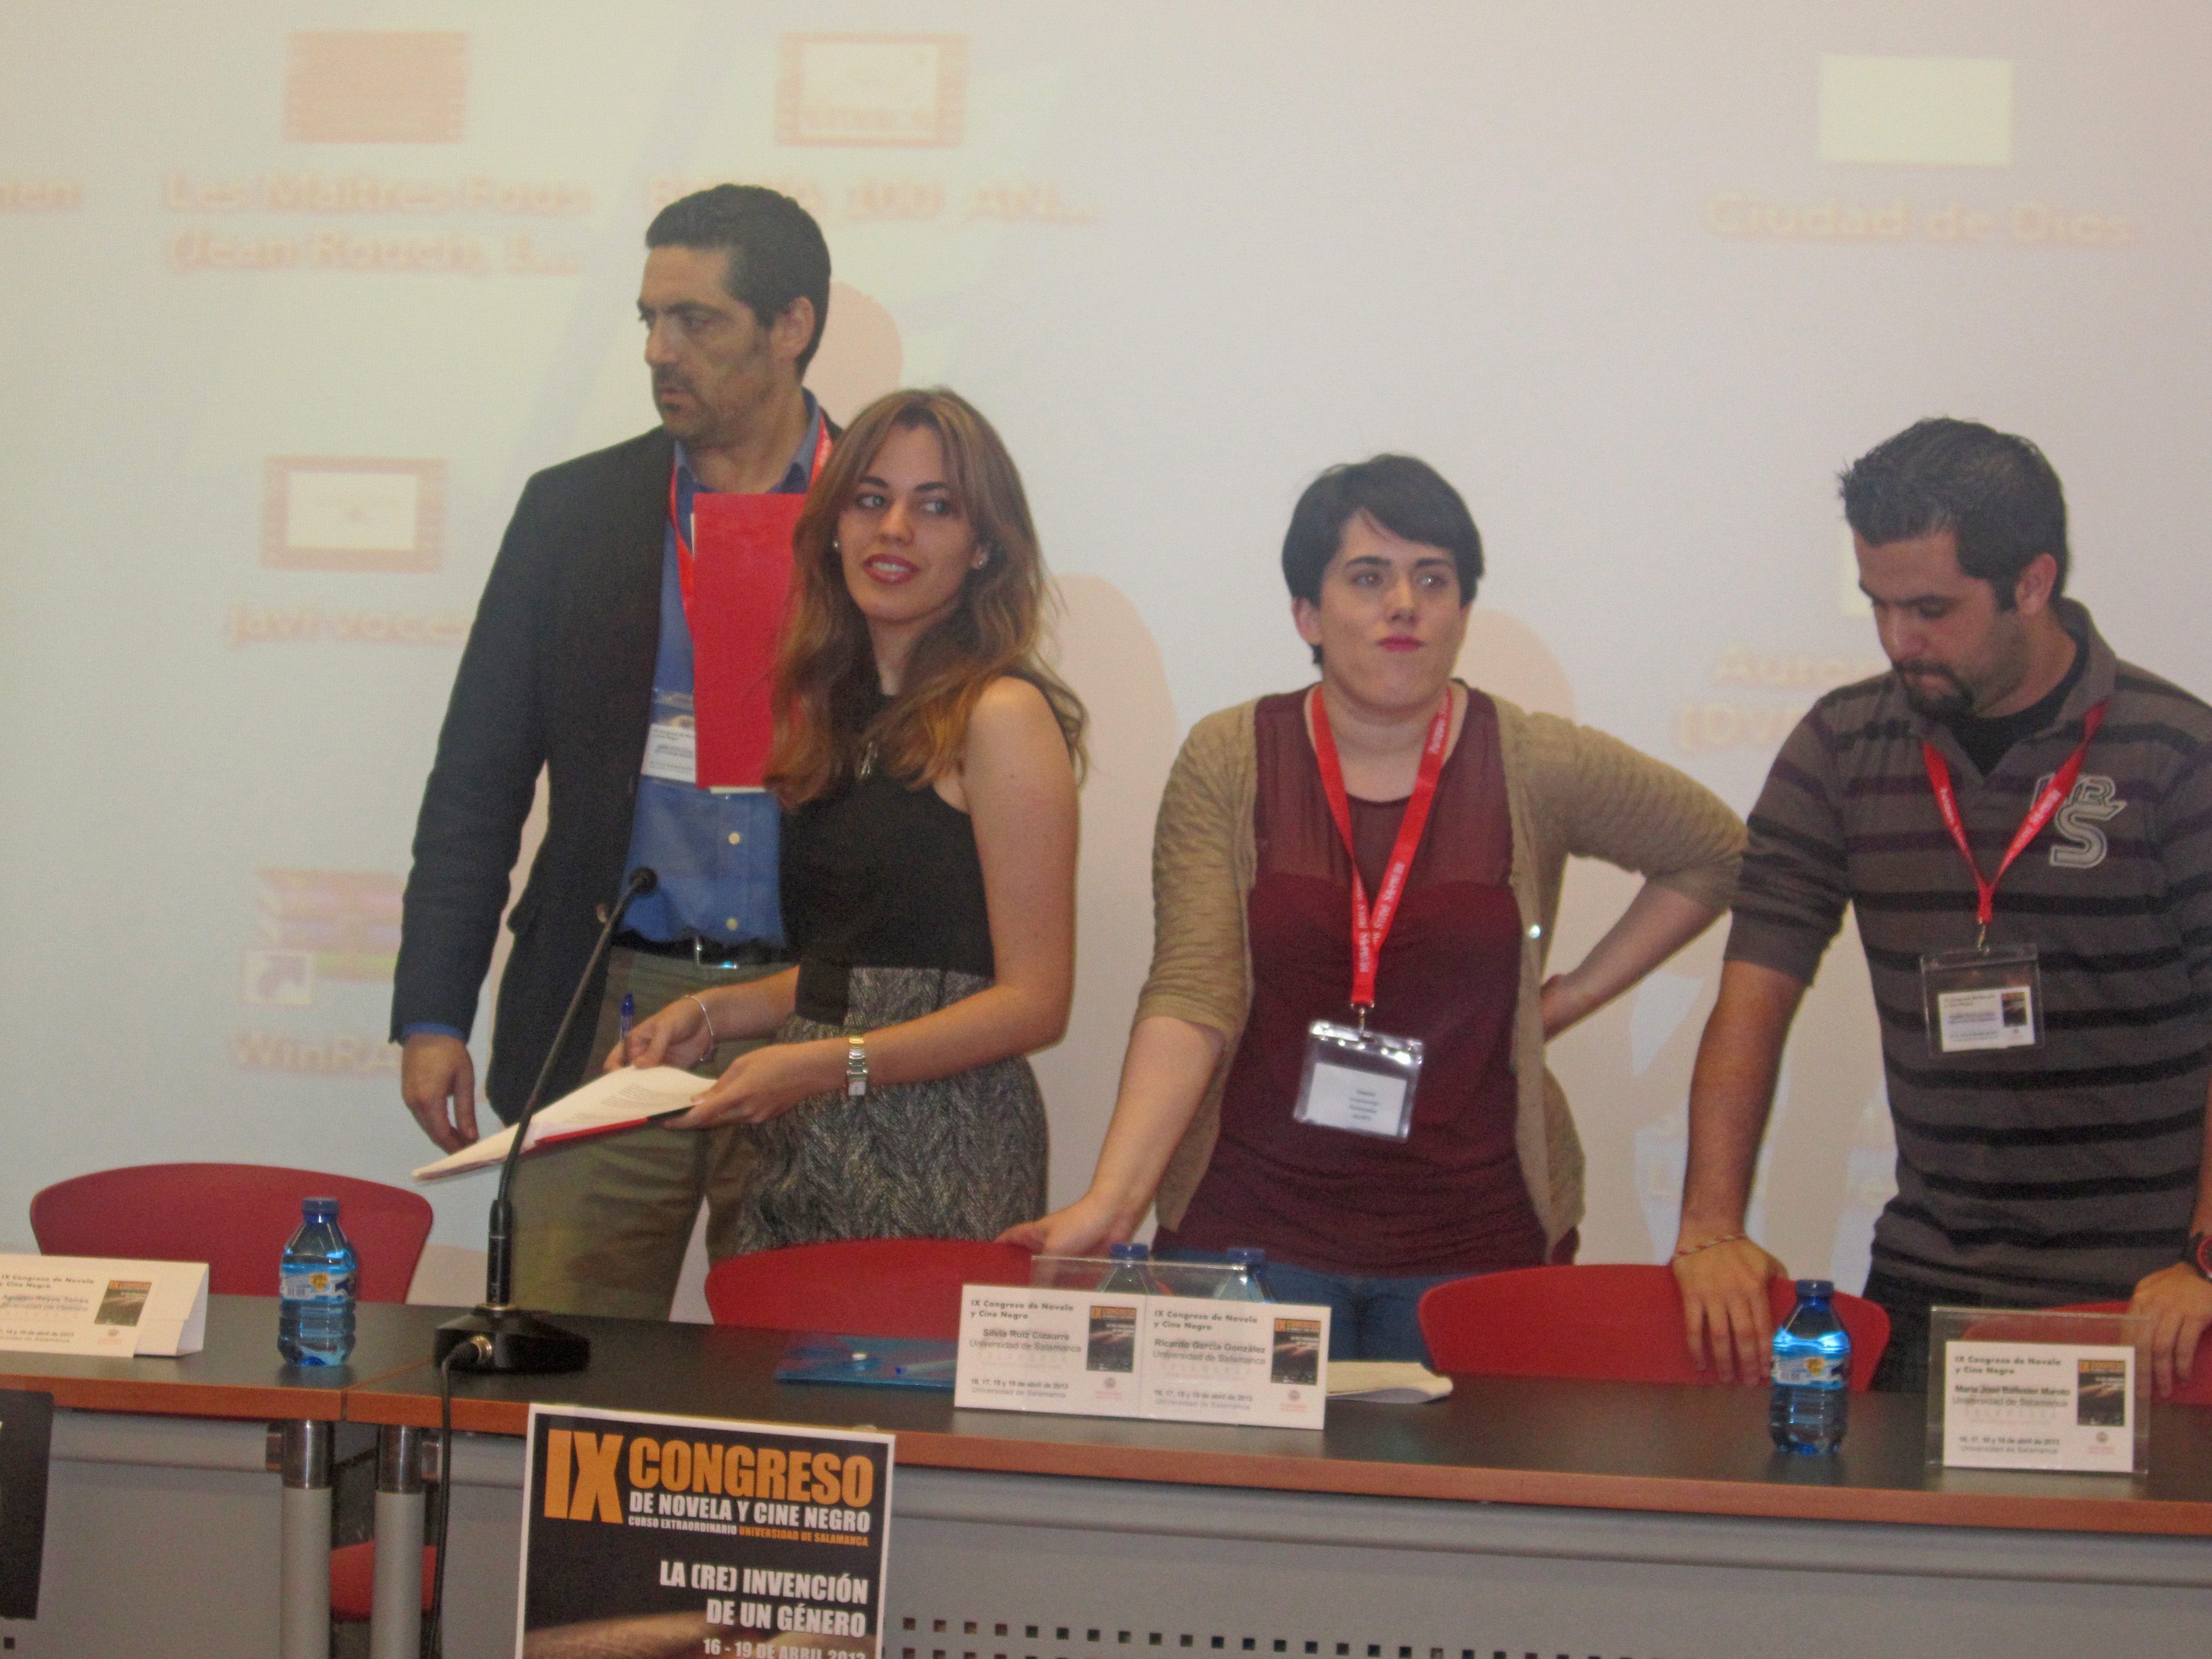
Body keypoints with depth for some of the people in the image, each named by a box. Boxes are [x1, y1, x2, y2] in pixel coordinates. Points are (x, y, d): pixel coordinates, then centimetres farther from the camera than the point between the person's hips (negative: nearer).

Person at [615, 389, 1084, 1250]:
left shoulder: (1001, 713, -8)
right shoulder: (842, 709, 14)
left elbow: (1034, 1000, -11)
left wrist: (830, 1065, -18)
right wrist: (715, 1012, 8)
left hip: (941, 1154, -6)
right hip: (807, 1155, 7)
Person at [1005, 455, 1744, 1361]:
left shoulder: (1539, 767, 0)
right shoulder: (1227, 761, 0)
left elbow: (1715, 853, 17)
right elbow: (1190, 999, -8)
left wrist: (1578, 993, 7)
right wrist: (1111, 1200, -21)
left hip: (1475, 1237, 0)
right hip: (1253, 1228, 0)